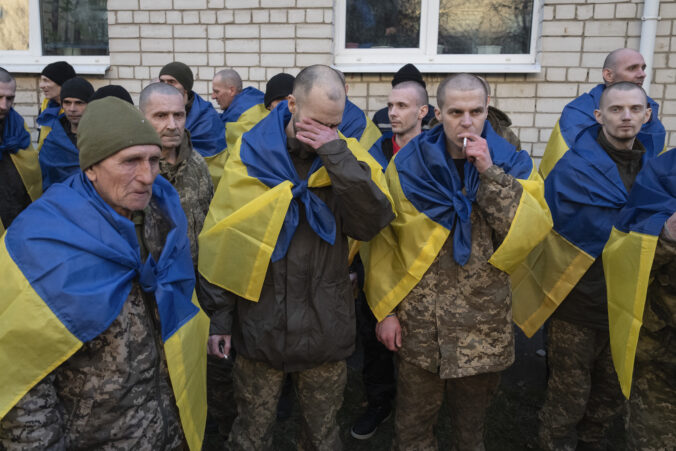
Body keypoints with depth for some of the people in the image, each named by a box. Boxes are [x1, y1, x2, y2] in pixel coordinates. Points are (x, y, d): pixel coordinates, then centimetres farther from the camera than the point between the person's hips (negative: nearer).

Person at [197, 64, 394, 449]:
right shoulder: (251, 155, -6)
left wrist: (337, 155, -23)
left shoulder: (349, 158, -3)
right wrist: (220, 315, 0)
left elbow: (372, 223, -18)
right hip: (259, 326, 0)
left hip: (326, 327, 1)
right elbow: (223, 241, -2)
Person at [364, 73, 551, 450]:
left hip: (485, 327, 1)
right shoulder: (407, 165, -4)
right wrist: (384, 309, -3)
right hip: (419, 324, 0)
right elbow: (382, 242, -1)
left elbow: (532, 231, -16)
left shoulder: (513, 164, -1)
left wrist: (491, 174, -21)